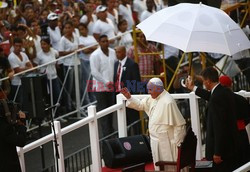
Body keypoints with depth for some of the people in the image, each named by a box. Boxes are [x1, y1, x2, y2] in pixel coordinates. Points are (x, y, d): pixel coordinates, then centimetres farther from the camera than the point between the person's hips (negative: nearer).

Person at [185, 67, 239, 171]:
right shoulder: (225, 91, 6)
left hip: (223, 147, -10)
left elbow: (219, 127, -24)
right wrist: (193, 88, 41)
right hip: (231, 145, 10)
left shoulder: (217, 97, -23)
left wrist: (217, 153, -21)